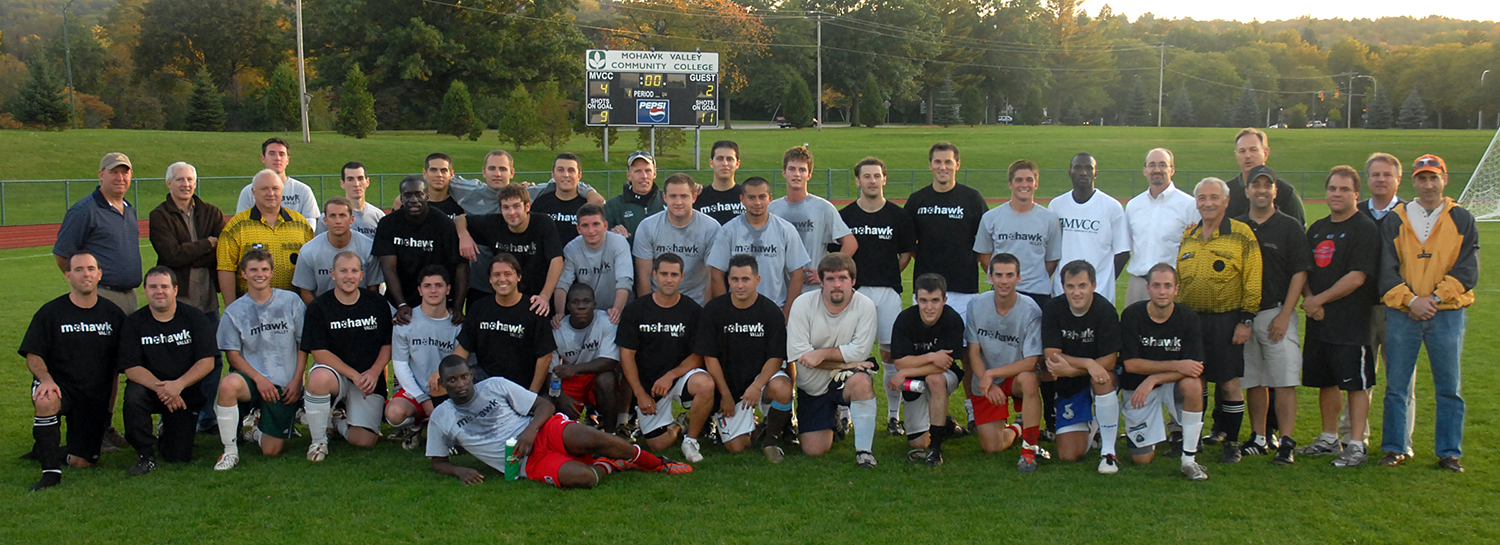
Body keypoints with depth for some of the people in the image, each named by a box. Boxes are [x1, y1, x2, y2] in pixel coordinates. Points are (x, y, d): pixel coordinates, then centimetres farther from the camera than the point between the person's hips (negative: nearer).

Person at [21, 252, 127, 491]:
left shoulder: (113, 314, 4)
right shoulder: (50, 313, -2)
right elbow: (33, 356, -3)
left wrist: (109, 405, 6)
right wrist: (46, 379, -25)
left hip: (96, 397, 2)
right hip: (60, 387, -2)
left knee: (82, 462, -2)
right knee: (45, 401, -39)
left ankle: (45, 450, 32)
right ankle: (51, 471, -26)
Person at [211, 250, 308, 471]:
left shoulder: (291, 301, 1)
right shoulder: (234, 311, 1)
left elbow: (303, 345, 4)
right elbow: (232, 355, -1)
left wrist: (296, 381, -6)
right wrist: (259, 379, -16)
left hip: (285, 385, 0)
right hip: (252, 378, 0)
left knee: (271, 451, -5)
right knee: (228, 384, -38)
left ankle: (258, 428, 33)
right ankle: (230, 451, -19)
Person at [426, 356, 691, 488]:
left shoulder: (495, 386, 5)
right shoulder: (441, 418, 7)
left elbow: (545, 405, 6)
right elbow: (438, 463, 17)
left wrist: (529, 431, -14)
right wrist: (459, 470, -6)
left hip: (545, 430, 1)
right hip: (529, 462, -1)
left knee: (589, 439, -32)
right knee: (583, 478, -32)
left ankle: (657, 463, -10)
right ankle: (609, 464, 4)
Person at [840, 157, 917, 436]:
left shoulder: (898, 216, 6)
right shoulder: (844, 216, 5)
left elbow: (907, 253, 12)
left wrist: (887, 276, 5)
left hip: (888, 291, 0)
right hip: (853, 291, 0)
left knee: (890, 353, 1)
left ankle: (893, 415, 13)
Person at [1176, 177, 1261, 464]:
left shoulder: (1242, 234, -4)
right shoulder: (1187, 236, 11)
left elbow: (1253, 281, -6)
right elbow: (1177, 279, 18)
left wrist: (1246, 321, -10)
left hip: (1226, 322, -4)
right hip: (1190, 320, 4)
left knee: (1228, 384, 0)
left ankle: (1231, 442, 14)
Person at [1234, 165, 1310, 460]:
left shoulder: (1290, 227, 2)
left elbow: (1300, 273, -2)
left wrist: (1284, 315, -10)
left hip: (1277, 313, -3)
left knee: (1284, 380, -7)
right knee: (1254, 381, 8)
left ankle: (1286, 441, -5)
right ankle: (1259, 437, 17)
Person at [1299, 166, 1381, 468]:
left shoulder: (1365, 228, -7)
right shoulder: (1317, 229, 15)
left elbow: (1357, 277, -15)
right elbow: (1304, 270, 16)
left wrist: (1319, 300, -11)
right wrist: (1308, 298, -2)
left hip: (1351, 323, -7)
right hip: (1318, 320, 7)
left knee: (1356, 383, -2)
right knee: (1325, 382, 13)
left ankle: (1357, 445, 3)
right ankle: (1329, 439, 25)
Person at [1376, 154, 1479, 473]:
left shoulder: (1462, 220, 6)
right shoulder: (1395, 220, 8)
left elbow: (1467, 270, -1)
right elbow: (1386, 270, 1)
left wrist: (1434, 298, -12)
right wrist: (1410, 300, -12)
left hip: (1447, 314, 0)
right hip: (1401, 314, 1)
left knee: (1448, 388, 4)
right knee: (1396, 387, 3)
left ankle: (1449, 452, 14)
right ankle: (1394, 448, 13)